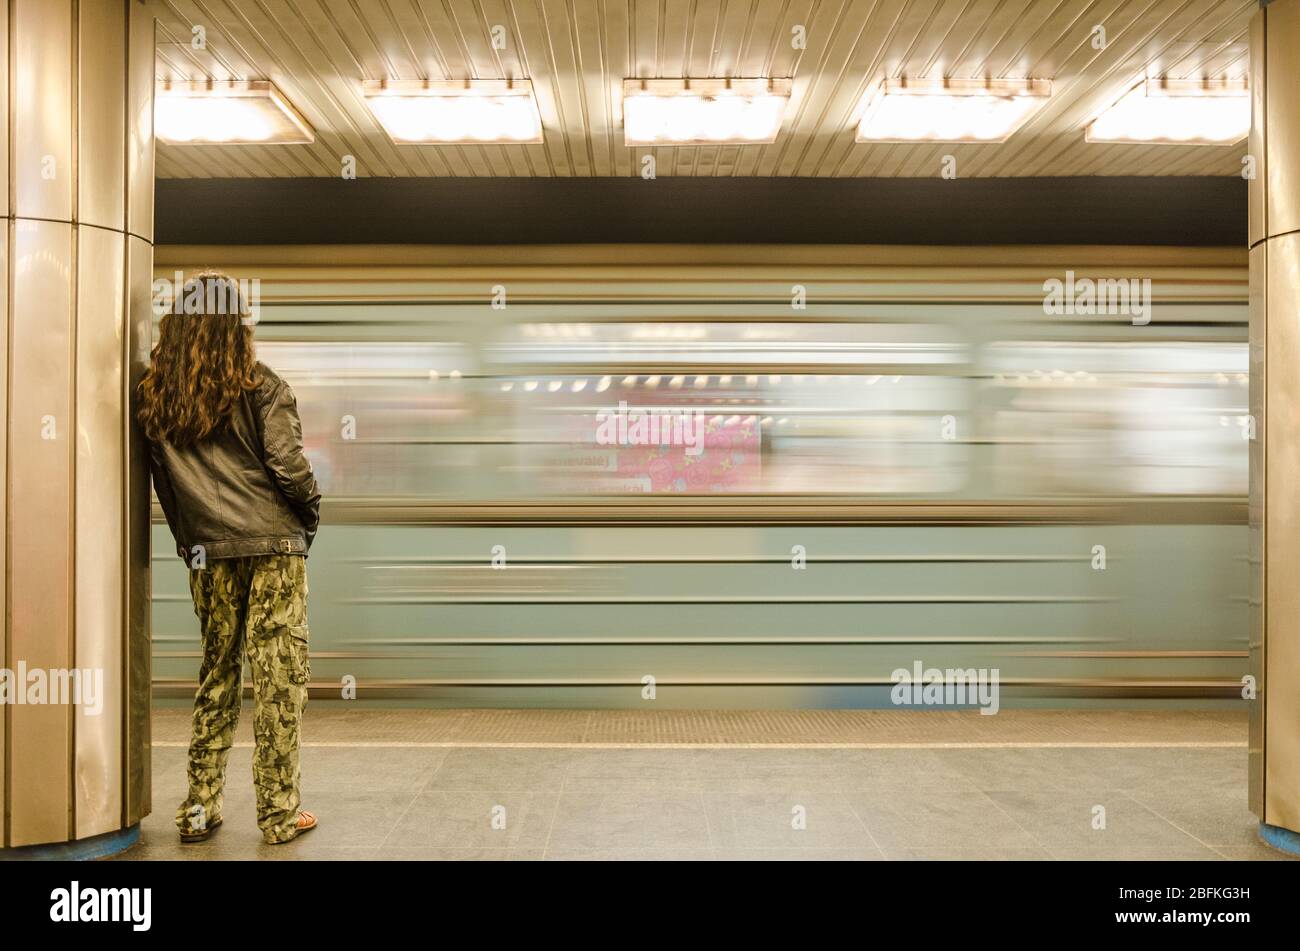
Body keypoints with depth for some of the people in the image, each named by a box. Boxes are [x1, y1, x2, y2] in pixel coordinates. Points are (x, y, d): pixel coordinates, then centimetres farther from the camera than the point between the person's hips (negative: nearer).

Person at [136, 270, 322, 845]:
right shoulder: (259, 387, -8)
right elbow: (289, 467, -10)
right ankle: (280, 813, 8)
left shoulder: (151, 396, 6)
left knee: (216, 671, 15)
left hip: (206, 552, 4)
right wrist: (310, 516, 6)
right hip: (272, 544, -4)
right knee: (278, 673, 2)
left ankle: (199, 808, 21)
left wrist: (188, 538, 17)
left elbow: (160, 478, 9)